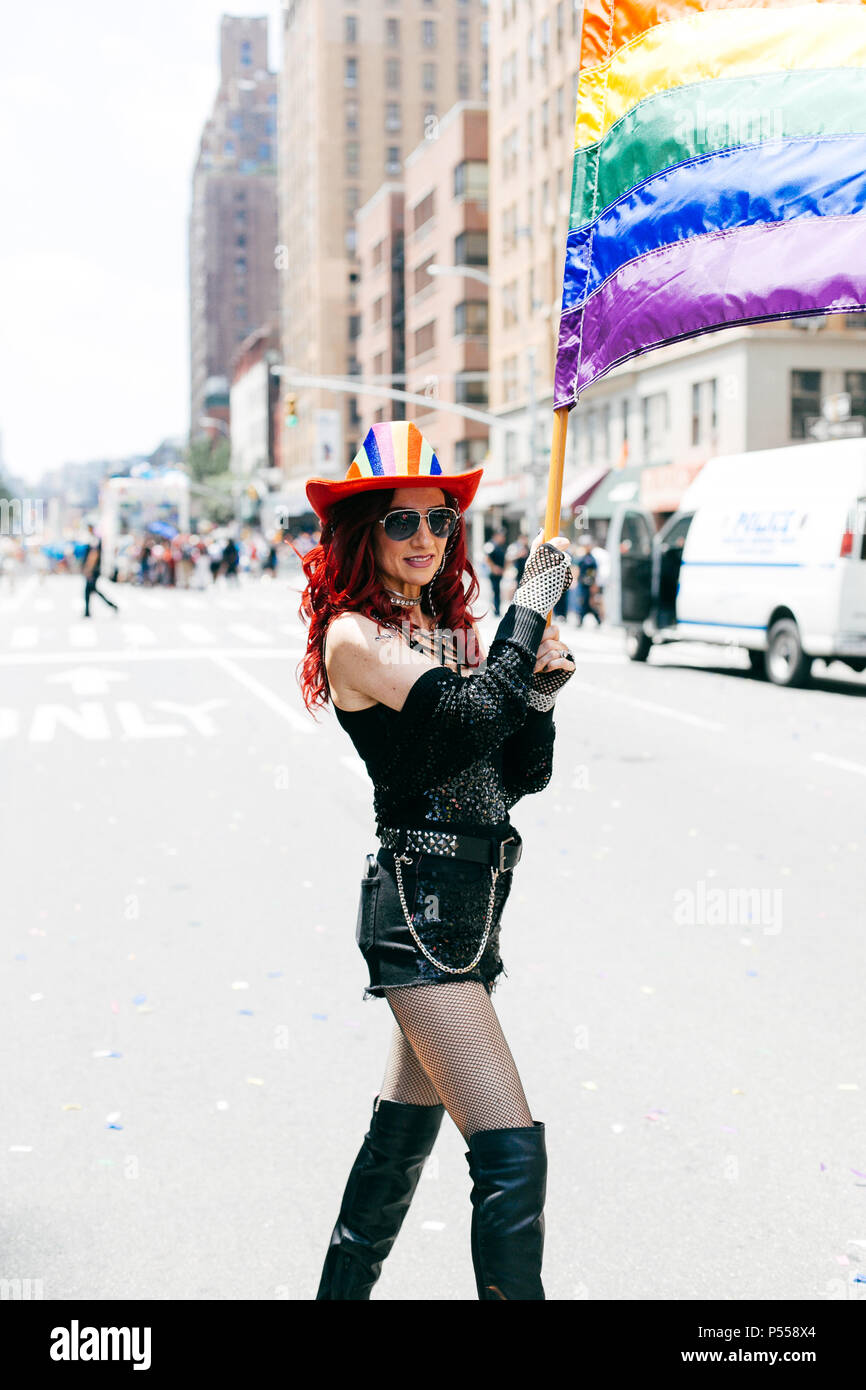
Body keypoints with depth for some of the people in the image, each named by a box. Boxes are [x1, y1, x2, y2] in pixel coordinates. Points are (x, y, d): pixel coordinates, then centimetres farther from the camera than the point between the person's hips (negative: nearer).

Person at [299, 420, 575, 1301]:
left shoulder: (452, 630, 14)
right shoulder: (355, 636, -10)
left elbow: (523, 775, 13)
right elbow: (476, 719, -24)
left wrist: (542, 689, -5)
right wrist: (531, 606, -13)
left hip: (470, 904, 9)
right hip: (420, 905, -9)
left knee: (405, 1129, 21)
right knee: (511, 1154, -13)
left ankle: (340, 1293, 38)